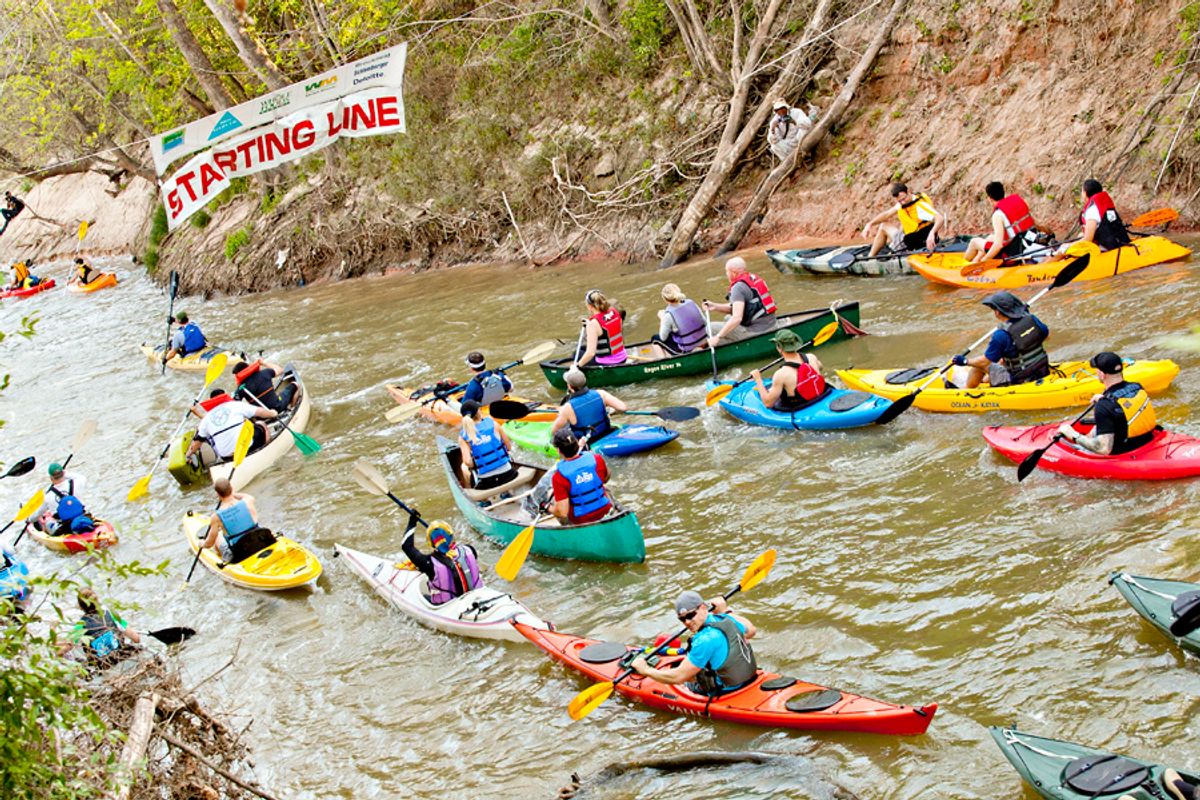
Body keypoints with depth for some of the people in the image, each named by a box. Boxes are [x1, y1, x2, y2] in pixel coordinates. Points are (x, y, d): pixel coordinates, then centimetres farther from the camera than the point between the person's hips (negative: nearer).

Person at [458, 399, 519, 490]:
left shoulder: (463, 437, -6)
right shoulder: (493, 424, -4)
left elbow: (467, 462, -16)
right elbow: (509, 447, 1)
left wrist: (475, 465, 6)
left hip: (485, 483, -1)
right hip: (508, 475, 1)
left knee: (464, 467, 31)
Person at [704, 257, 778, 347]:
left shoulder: (738, 287, -18)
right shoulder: (754, 278, 11)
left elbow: (737, 318, -28)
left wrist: (718, 337, -24)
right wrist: (715, 306, 8)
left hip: (755, 331, -10)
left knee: (710, 328, -4)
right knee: (728, 319, 32)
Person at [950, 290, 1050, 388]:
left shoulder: (1000, 336, -24)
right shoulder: (1030, 318, -8)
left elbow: (984, 361, -16)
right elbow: (1046, 334, 10)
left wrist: (965, 361, -1)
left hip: (1020, 380, -6)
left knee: (980, 365, 10)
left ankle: (967, 389, 33)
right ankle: (988, 380, 52)